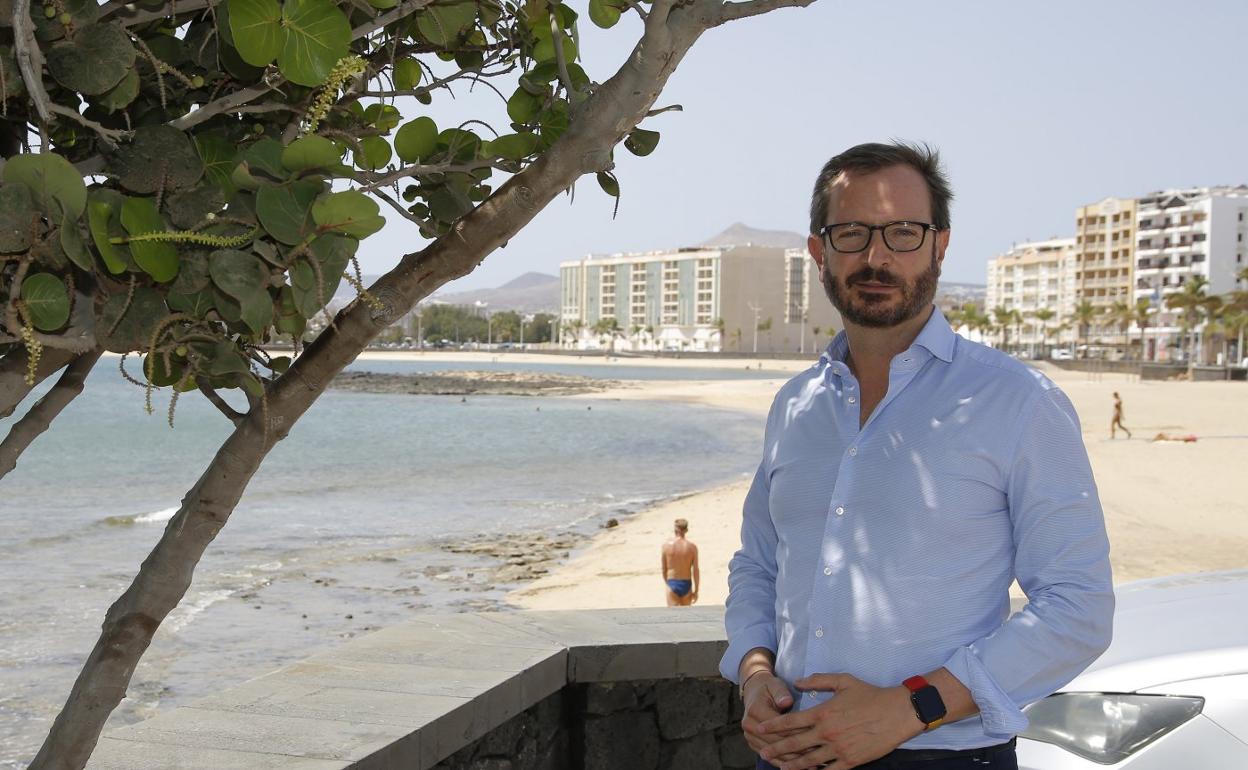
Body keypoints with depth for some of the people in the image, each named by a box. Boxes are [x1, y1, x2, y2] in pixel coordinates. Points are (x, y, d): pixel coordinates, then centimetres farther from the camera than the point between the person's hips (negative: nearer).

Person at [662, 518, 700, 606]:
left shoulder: (666, 545, -5)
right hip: (686, 585, 1)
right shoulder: (692, 546, -5)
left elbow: (664, 569, 4)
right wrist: (696, 591, 4)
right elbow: (695, 570, -5)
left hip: (672, 584, -1)